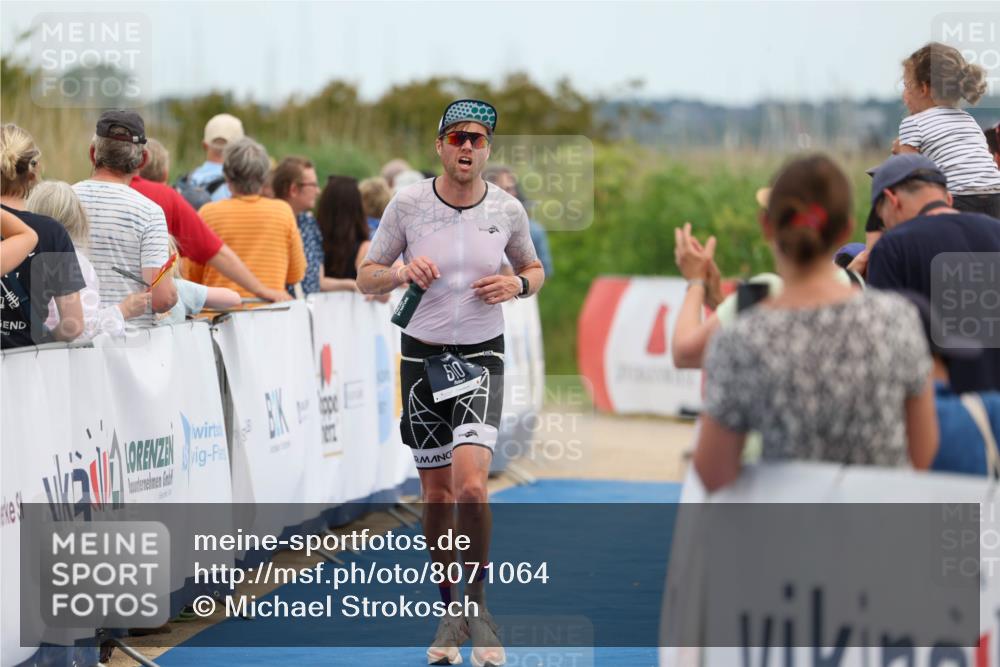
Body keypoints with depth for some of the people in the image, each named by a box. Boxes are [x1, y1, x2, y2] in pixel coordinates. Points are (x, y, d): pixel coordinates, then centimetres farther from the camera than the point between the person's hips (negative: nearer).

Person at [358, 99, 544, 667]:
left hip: (482, 357, -1)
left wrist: (518, 284, -7)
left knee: (471, 485, -19)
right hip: (423, 357, 1)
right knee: (437, 494, 5)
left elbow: (534, 269, 15)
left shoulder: (507, 209, -1)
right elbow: (367, 277, 4)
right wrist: (401, 273, -17)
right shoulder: (407, 204, -4)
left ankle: (478, 602, -1)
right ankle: (449, 609, 21)